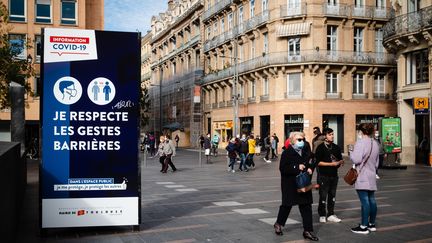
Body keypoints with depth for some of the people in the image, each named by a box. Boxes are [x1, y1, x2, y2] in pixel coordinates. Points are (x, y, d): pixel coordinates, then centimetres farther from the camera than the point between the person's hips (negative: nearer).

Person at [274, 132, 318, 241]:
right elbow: (283, 168, -19)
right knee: (287, 205, 11)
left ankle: (308, 230, 11)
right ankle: (278, 224, 35)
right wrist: (297, 168, -26)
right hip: (290, 185, -5)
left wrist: (310, 169, -2)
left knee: (306, 207, 4)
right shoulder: (287, 153, -11)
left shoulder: (306, 151, 8)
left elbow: (310, 163, 21)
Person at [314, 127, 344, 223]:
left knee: (332, 195, 10)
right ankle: (322, 215, 10)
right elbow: (318, 162, -12)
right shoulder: (321, 147, -6)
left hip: (334, 175, 5)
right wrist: (331, 164, -16)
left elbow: (340, 160, 16)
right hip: (323, 176, -5)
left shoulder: (336, 147, 10)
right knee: (323, 196, -1)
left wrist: (339, 163, -7)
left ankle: (330, 215, 19)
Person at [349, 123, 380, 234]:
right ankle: (372, 224, 23)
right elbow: (377, 162, 18)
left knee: (365, 201, -6)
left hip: (362, 177, -8)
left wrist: (351, 153, -3)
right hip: (372, 176, 8)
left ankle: (363, 226, -1)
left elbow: (356, 159, -21)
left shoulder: (360, 142, -14)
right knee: (371, 200, 13)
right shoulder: (375, 144, 11)